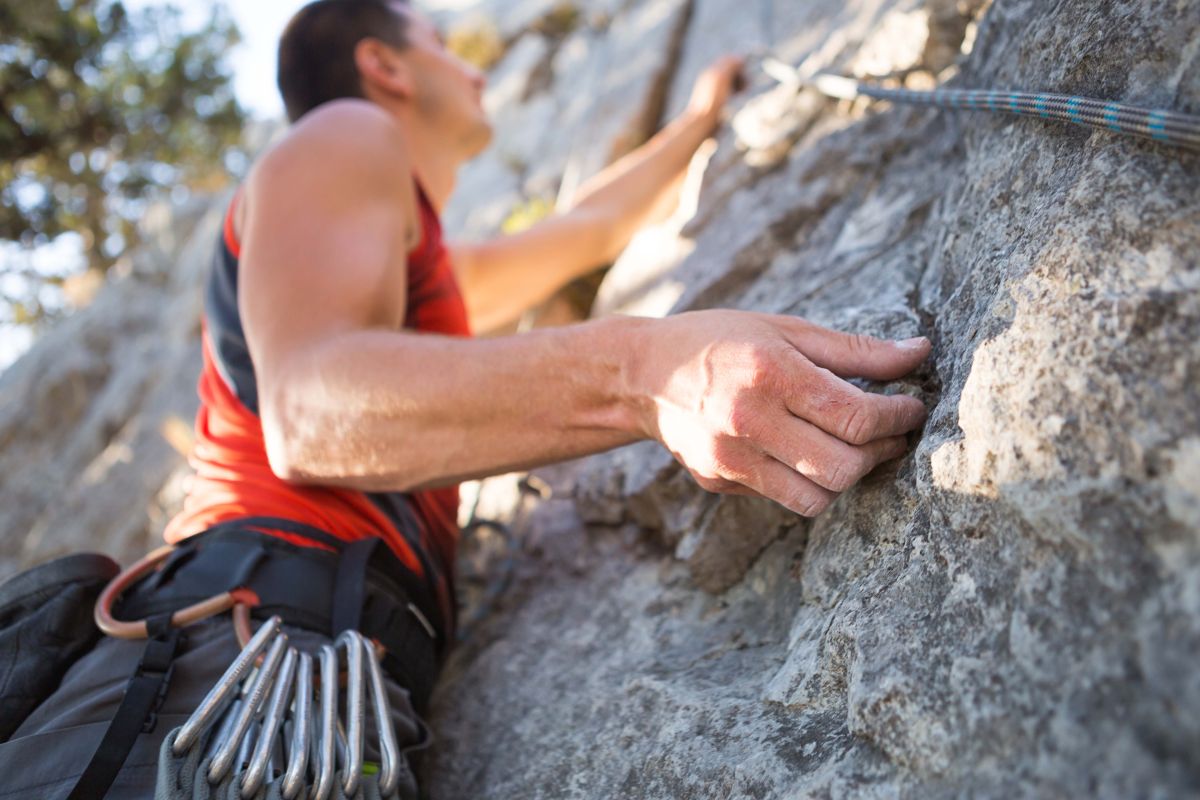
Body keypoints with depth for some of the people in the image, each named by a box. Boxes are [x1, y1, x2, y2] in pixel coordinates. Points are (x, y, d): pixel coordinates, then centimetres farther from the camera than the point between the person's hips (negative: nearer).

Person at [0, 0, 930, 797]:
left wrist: (700, 120, 62)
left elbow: (589, 231, 50)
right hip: (270, 616, -8)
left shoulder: (432, 271, 34)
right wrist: (645, 372, -29)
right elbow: (308, 408, -14)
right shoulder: (346, 133, 6)